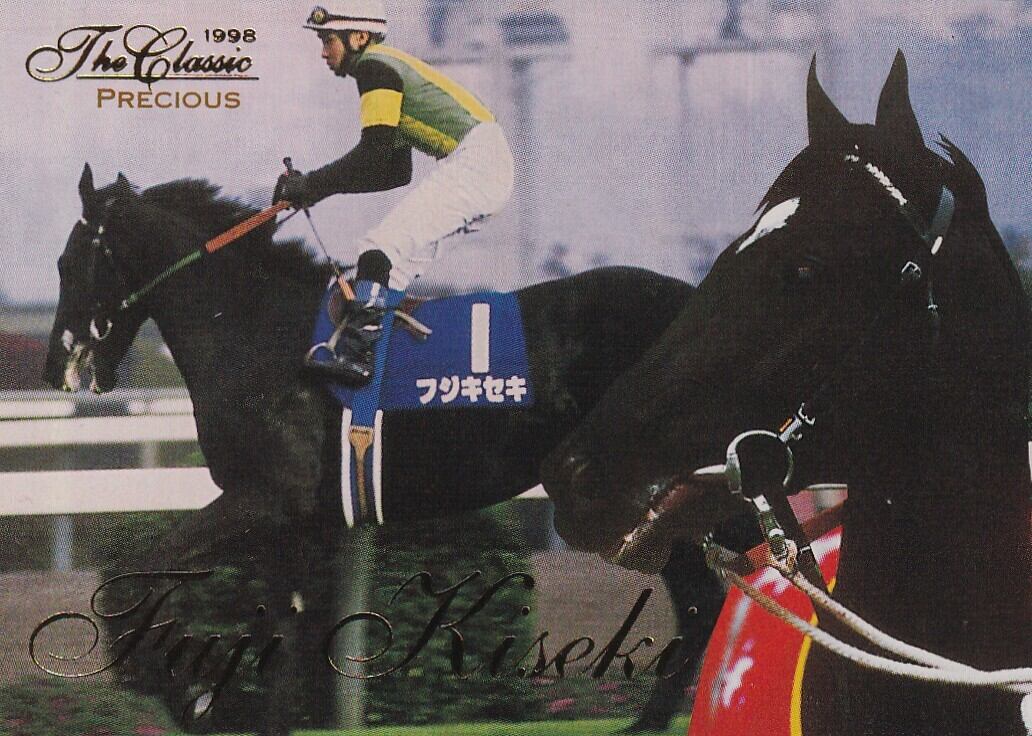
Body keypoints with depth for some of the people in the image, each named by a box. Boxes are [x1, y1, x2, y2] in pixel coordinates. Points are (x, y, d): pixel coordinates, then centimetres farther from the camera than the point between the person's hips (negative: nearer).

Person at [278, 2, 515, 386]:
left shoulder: (375, 66, -5)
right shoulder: (391, 68, 25)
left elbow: (373, 155, -15)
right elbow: (396, 173, 24)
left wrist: (311, 184, -7)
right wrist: (321, 187, 18)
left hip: (474, 162, -10)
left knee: (382, 246, -18)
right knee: (400, 254, 14)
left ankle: (355, 353, -28)